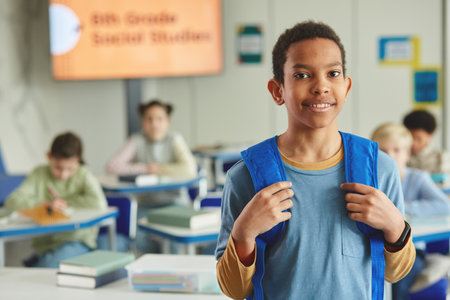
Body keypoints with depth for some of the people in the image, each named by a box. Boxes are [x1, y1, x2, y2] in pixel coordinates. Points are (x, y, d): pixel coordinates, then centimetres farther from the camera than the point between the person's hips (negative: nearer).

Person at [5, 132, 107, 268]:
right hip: (45, 243, 2)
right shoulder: (40, 174, 1)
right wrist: (45, 204, -21)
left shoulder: (83, 175, -3)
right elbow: (12, 202, -8)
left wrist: (66, 203, -10)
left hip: (78, 240, -2)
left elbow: (100, 204, -19)